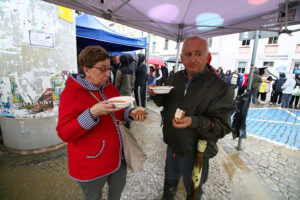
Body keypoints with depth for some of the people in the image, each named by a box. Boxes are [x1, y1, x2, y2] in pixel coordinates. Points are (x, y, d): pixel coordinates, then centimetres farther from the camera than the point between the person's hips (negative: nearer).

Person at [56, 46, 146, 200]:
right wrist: (93, 113, -34)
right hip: (91, 166, -5)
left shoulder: (110, 87, 1)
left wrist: (130, 114, -9)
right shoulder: (71, 93, -17)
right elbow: (63, 133, -20)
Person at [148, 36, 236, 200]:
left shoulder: (220, 88, -22)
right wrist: (155, 94, -14)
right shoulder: (175, 77, -3)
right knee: (170, 181, 31)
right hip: (172, 144, 5)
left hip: (195, 151, -4)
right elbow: (164, 102, 8)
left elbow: (222, 126, -21)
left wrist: (194, 122, -37)